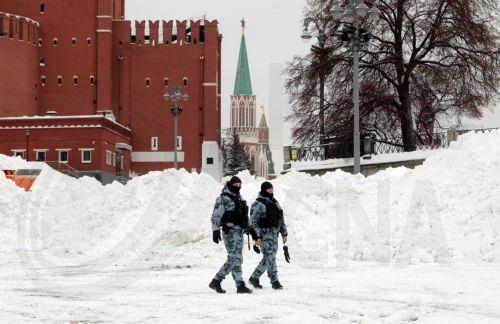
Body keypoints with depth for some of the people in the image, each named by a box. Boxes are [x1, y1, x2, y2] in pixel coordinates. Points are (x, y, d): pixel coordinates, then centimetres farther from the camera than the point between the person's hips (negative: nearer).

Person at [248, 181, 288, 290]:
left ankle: (254, 278, 23)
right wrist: (256, 237, -17)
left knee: (268, 258, 10)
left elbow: (281, 219, 21)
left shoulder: (275, 202, 16)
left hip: (274, 234, 8)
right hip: (264, 235, -8)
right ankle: (274, 281, -10)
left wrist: (284, 233, 16)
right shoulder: (258, 204, -9)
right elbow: (253, 222, -12)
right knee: (270, 257, -12)